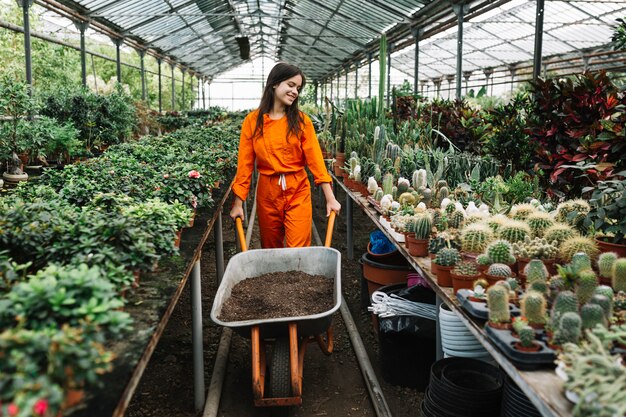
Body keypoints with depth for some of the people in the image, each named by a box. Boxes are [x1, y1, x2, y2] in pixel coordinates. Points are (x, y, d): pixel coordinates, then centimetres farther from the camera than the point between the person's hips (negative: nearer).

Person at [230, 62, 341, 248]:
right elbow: (245, 162, 0)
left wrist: (330, 198, -11)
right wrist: (238, 203, -2)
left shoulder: (301, 120, 0)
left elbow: (315, 158, -5)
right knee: (270, 250, 15)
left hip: (298, 192, -1)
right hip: (267, 193, 1)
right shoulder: (252, 120, 0)